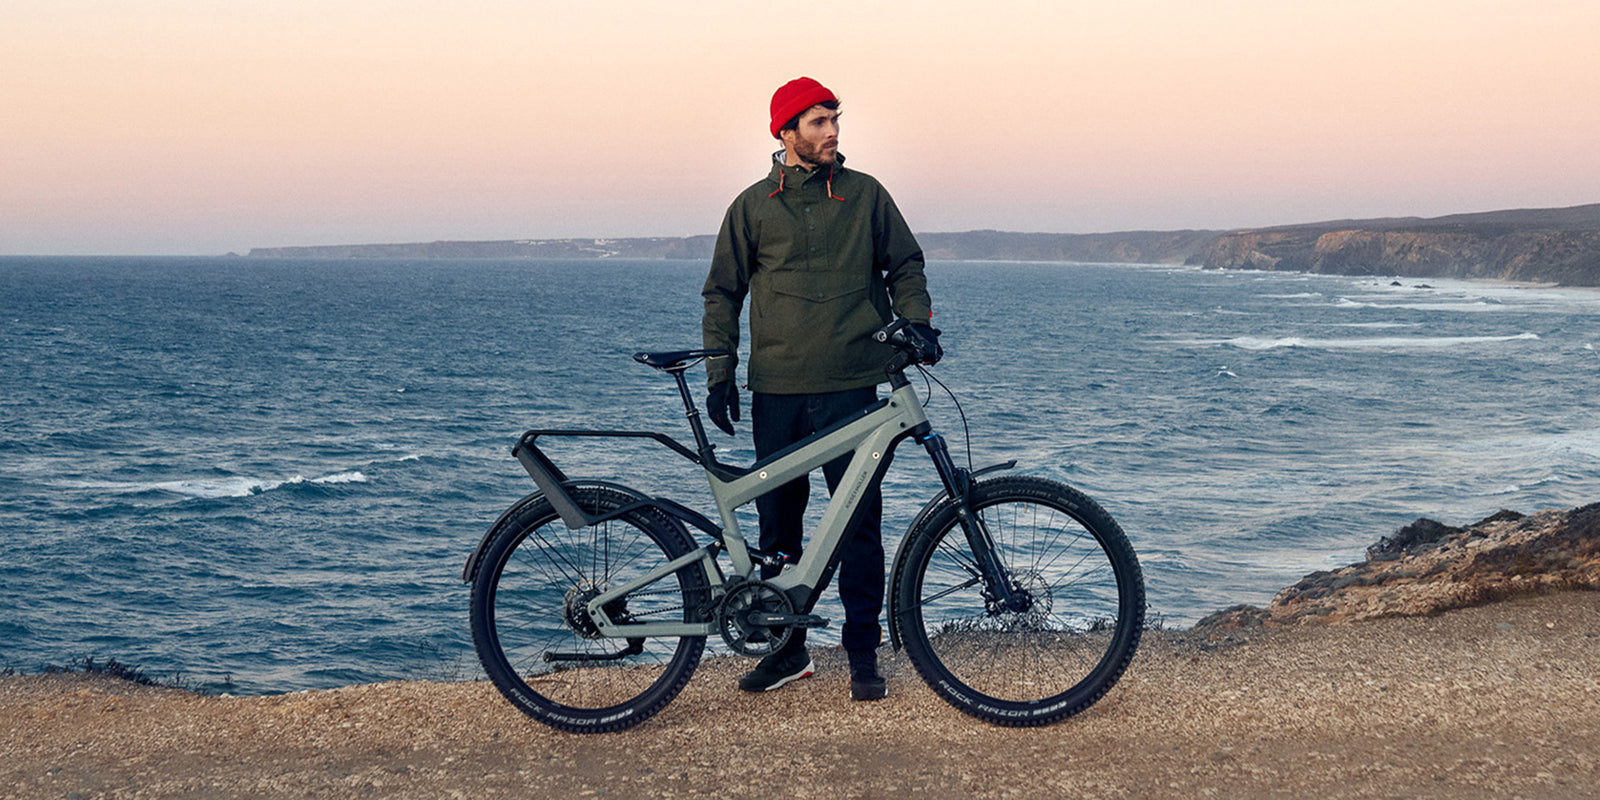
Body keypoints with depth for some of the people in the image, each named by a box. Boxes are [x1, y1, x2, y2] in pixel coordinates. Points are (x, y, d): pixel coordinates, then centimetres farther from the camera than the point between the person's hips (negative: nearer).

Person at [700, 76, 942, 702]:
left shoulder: (865, 194, 6)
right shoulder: (753, 205, 7)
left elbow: (904, 264, 14)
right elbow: (723, 292, 11)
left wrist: (916, 321, -4)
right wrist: (719, 374, 3)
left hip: (851, 387, -1)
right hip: (777, 392, 1)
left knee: (860, 521, -3)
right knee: (777, 522, 6)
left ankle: (863, 654, 7)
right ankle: (788, 648, 19)